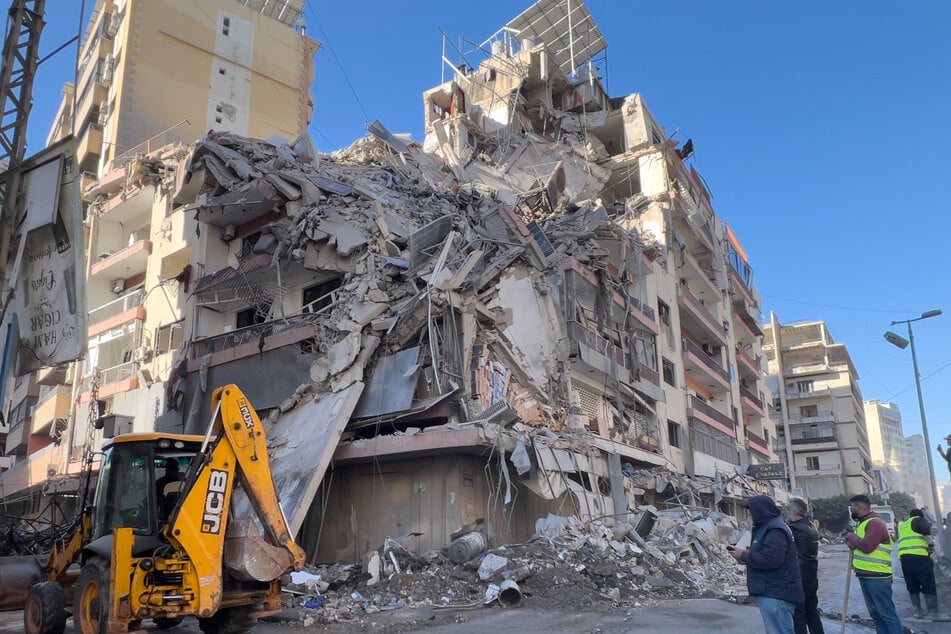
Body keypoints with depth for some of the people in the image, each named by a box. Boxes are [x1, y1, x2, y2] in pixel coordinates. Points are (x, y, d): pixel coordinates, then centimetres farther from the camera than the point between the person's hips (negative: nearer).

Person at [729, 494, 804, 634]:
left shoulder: (775, 530, -17)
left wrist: (744, 556, -13)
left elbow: (770, 559, -26)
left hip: (775, 595, -11)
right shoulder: (769, 527, 17)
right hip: (772, 592, 11)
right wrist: (747, 555, 6)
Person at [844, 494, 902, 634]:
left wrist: (851, 536, -9)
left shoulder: (875, 522, -15)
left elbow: (867, 546, -25)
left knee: (887, 614, -6)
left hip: (877, 577, -10)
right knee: (875, 614, 14)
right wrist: (852, 541, 2)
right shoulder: (862, 523, 16)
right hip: (864, 576, 10)